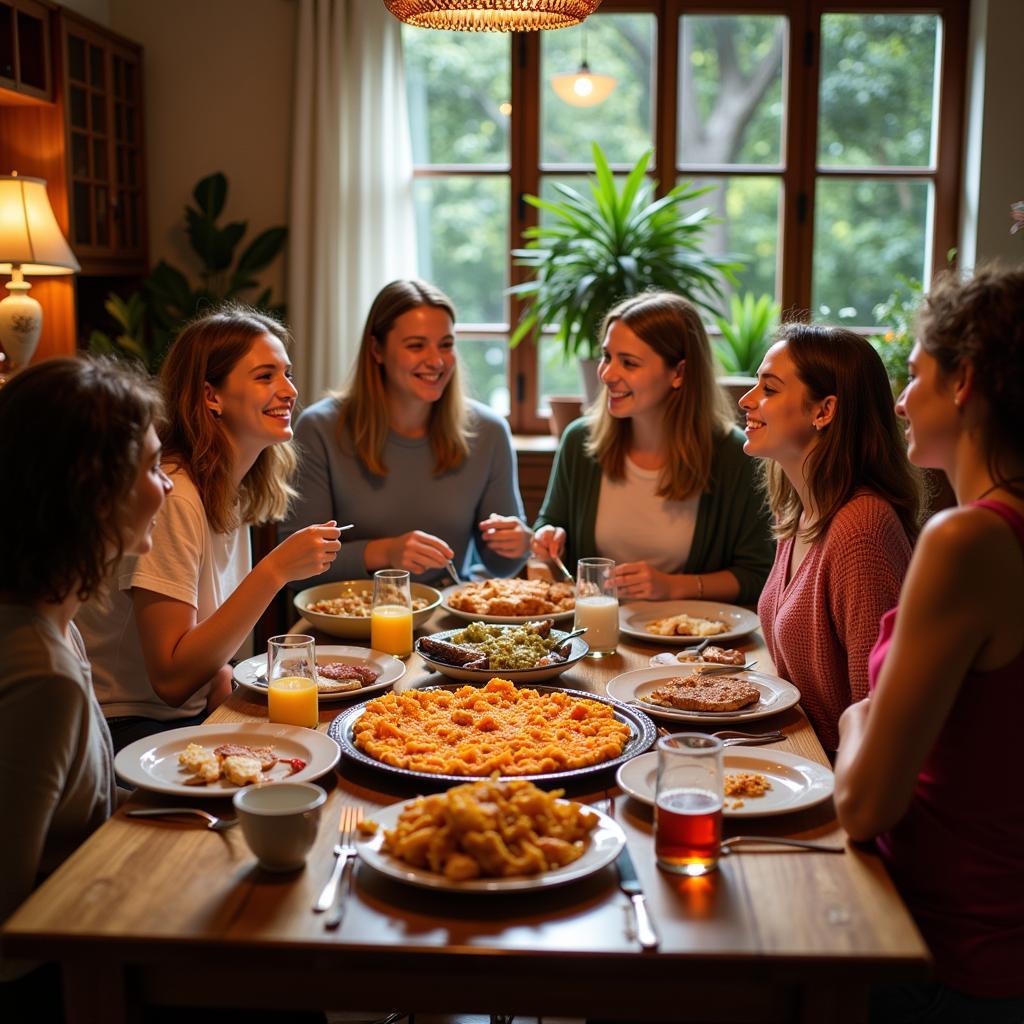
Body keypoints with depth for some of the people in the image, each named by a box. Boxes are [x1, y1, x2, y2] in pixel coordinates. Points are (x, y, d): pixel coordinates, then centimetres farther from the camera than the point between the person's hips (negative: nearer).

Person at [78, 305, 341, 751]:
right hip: (130, 730, -8)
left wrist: (222, 673, -9)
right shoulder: (173, 499, -21)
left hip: (194, 713, 8)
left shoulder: (235, 492, 5)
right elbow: (171, 679, -22)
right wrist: (276, 570, -26)